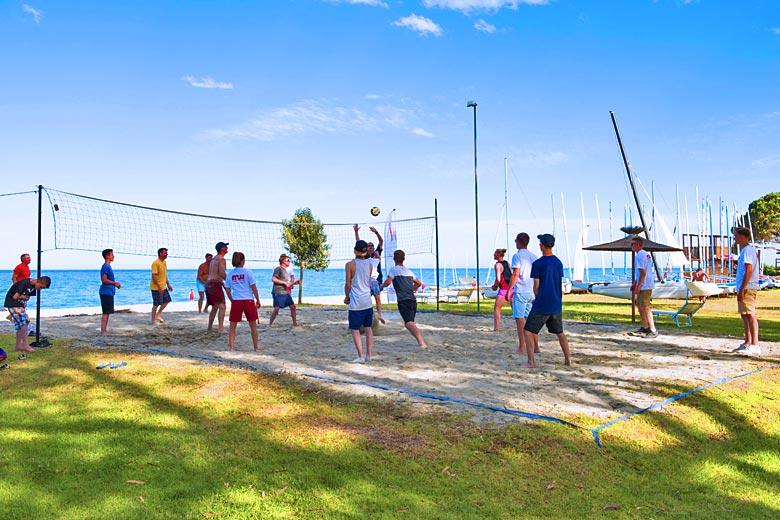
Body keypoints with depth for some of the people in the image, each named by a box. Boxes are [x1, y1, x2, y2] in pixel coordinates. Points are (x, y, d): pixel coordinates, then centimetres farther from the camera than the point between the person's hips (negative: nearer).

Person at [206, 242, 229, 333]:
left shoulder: (213, 259, 21)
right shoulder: (221, 259, -9)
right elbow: (222, 273, -22)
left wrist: (223, 282, 26)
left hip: (208, 284, 10)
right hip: (215, 284, -10)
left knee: (214, 307, 20)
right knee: (222, 306, -16)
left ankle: (210, 327, 27)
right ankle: (221, 327, -28)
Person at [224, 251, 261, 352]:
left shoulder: (230, 274, 5)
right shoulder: (247, 272, -3)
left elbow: (227, 290, 7)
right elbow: (253, 287, -3)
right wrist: (258, 300, 5)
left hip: (236, 301, 2)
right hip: (248, 300, -2)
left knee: (232, 327, 10)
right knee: (253, 326, 10)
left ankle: (231, 348, 5)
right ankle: (256, 348, 14)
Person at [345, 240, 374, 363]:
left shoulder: (350, 264, -7)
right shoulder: (370, 265, 6)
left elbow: (348, 284, -5)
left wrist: (346, 297, 7)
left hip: (356, 302, -4)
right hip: (368, 301, 4)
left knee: (355, 330, 2)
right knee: (368, 328, 11)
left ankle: (361, 356, -4)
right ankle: (368, 355, 13)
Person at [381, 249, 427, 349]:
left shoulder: (393, 269, 2)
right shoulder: (409, 271, 22)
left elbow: (388, 282, -12)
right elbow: (418, 283, 32)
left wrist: (382, 286, 9)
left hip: (403, 301, -7)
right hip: (413, 300, 7)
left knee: (409, 322, -19)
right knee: (409, 323, 22)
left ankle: (421, 342, -38)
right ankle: (421, 342, 16)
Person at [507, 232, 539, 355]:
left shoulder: (517, 256, -8)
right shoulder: (533, 256, 12)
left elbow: (515, 274, -17)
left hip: (520, 291, -7)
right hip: (532, 292, 7)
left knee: (519, 319, -2)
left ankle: (522, 348, -2)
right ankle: (535, 346, 15)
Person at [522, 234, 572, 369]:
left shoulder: (537, 264, -13)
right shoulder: (558, 263, 6)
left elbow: (536, 286, -9)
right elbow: (559, 284, 14)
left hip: (541, 306, -6)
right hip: (556, 305, 6)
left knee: (528, 332, 1)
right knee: (559, 332, 20)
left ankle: (531, 362, -5)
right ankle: (568, 359, 23)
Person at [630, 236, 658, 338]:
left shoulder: (639, 256, -17)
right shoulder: (646, 254, 16)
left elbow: (643, 273, -21)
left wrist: (638, 286, -18)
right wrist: (635, 283, 26)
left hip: (645, 286, -11)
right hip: (644, 285, 11)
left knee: (645, 307, -9)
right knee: (639, 305, 19)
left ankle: (653, 331, -7)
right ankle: (645, 327, 29)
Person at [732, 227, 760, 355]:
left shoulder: (747, 250, -12)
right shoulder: (745, 250, 19)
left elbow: (749, 270, -20)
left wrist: (742, 289, -22)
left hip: (747, 288, -10)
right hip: (744, 288, 10)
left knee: (750, 315, -12)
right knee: (745, 315, 14)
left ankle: (755, 345, -14)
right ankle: (747, 343, 22)